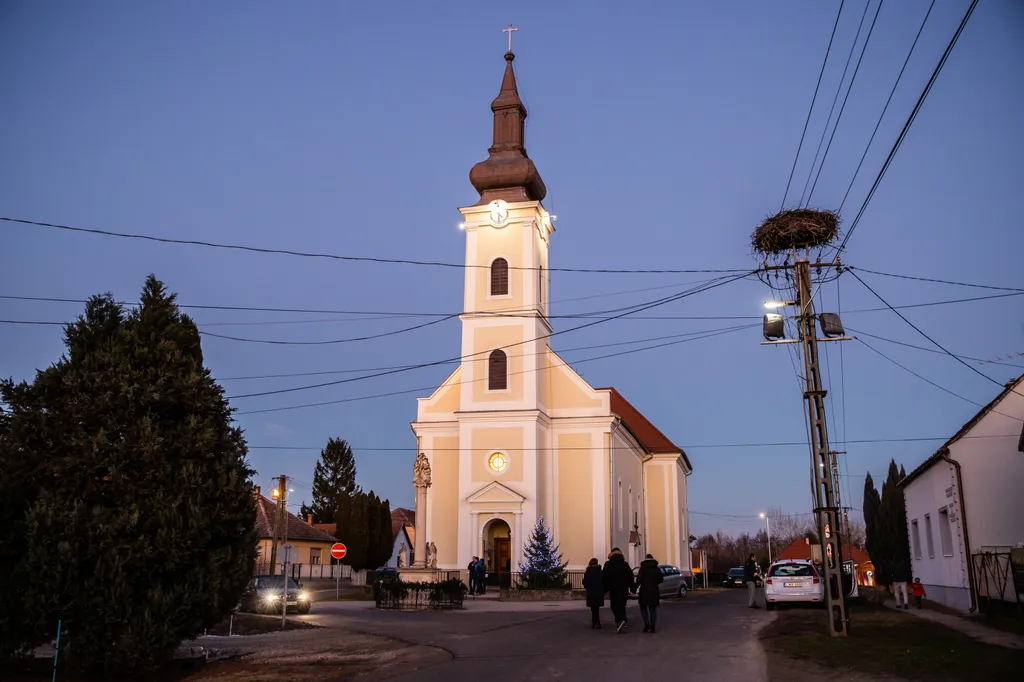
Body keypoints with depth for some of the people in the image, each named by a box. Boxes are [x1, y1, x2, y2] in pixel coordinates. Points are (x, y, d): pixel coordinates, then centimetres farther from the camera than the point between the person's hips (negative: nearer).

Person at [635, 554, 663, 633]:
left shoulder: (643, 568, -7)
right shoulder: (657, 569, 5)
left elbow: (639, 579, -13)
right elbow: (661, 579, 8)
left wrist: (636, 587, -4)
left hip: (644, 591, -4)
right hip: (654, 591, 4)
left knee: (643, 609, 6)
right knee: (653, 609, 11)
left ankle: (647, 626, -6)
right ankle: (653, 627, 7)